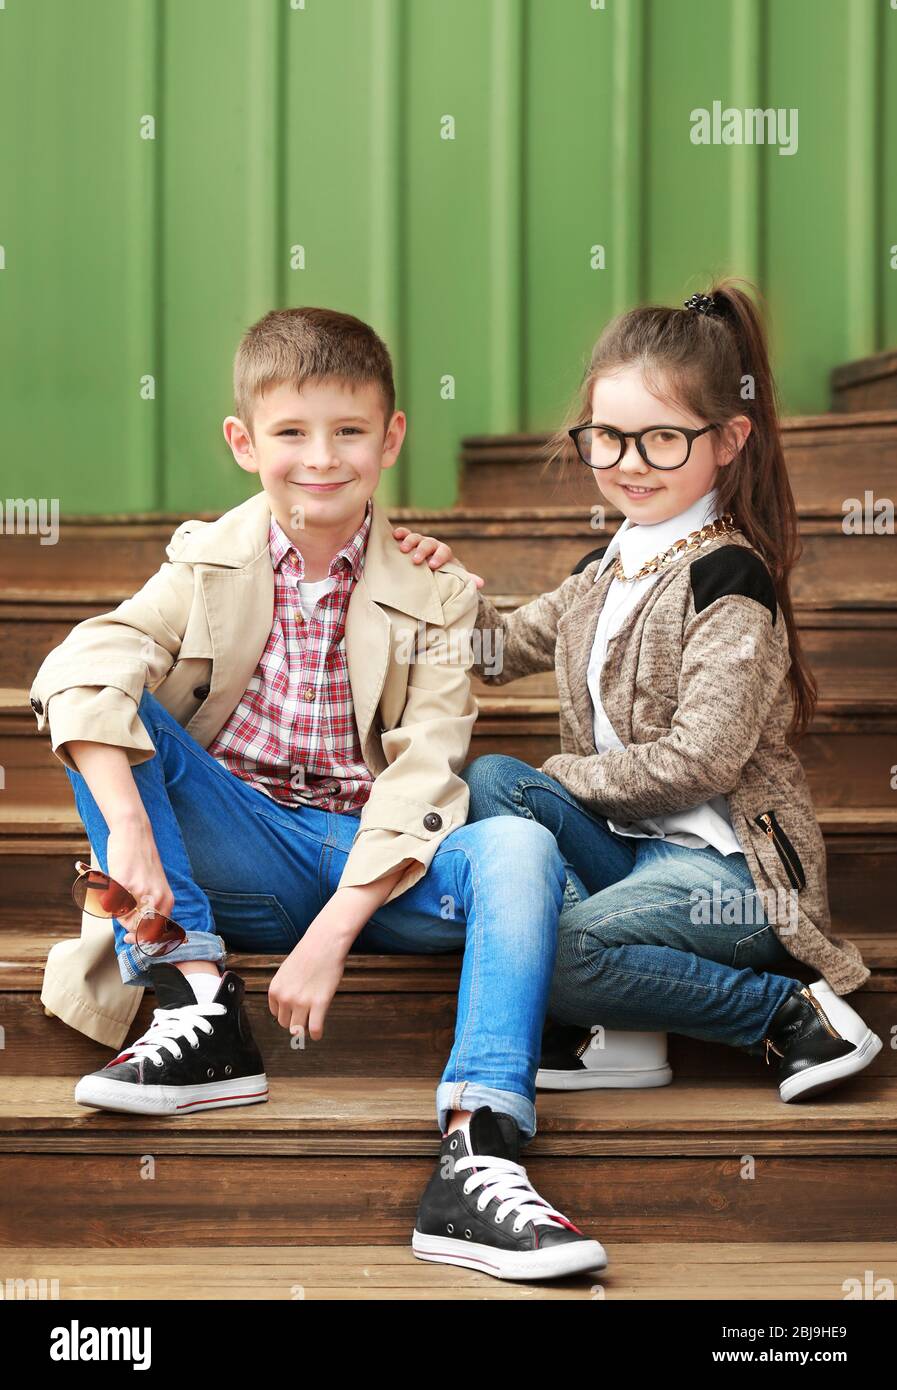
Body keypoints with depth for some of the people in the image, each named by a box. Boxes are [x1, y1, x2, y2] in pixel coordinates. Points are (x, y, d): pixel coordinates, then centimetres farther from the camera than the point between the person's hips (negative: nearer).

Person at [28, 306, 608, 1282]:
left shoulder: (435, 595, 2)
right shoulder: (209, 562, 3)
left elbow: (422, 780, -9)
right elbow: (83, 670, -15)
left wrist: (332, 934, -22)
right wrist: (128, 826, -33)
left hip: (374, 863, -1)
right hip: (240, 862, 1)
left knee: (521, 849, -30)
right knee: (116, 709, -21)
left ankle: (478, 1157, -44)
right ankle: (200, 1013, -27)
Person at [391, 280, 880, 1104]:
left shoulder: (728, 579, -12)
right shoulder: (604, 572, 13)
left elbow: (699, 763, -19)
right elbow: (507, 649, 29)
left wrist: (566, 775, -8)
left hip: (726, 864, -8)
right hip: (625, 842, 8)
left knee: (549, 957, -28)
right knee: (490, 779, -13)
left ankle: (793, 1014, -13)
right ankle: (592, 1023, -20)